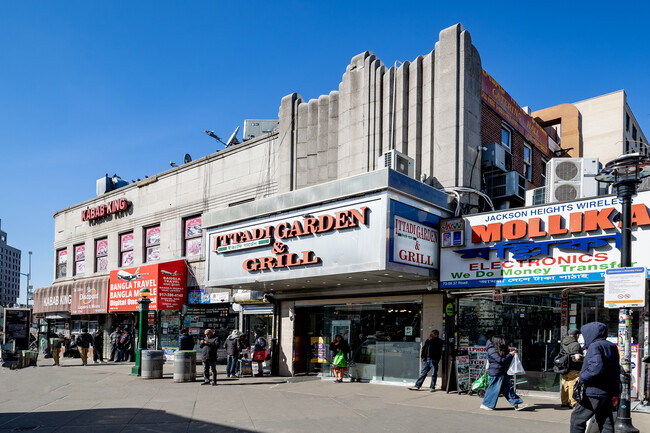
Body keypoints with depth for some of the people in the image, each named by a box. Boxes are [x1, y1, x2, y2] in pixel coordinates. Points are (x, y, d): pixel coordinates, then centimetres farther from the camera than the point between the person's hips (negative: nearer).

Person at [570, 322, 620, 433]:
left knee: (577, 417, 0)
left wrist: (582, 378, -16)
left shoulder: (595, 346, -15)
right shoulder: (611, 347, 14)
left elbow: (597, 367, -28)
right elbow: (617, 369, 21)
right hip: (609, 393, 9)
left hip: (596, 391, -9)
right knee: (605, 422, 14)